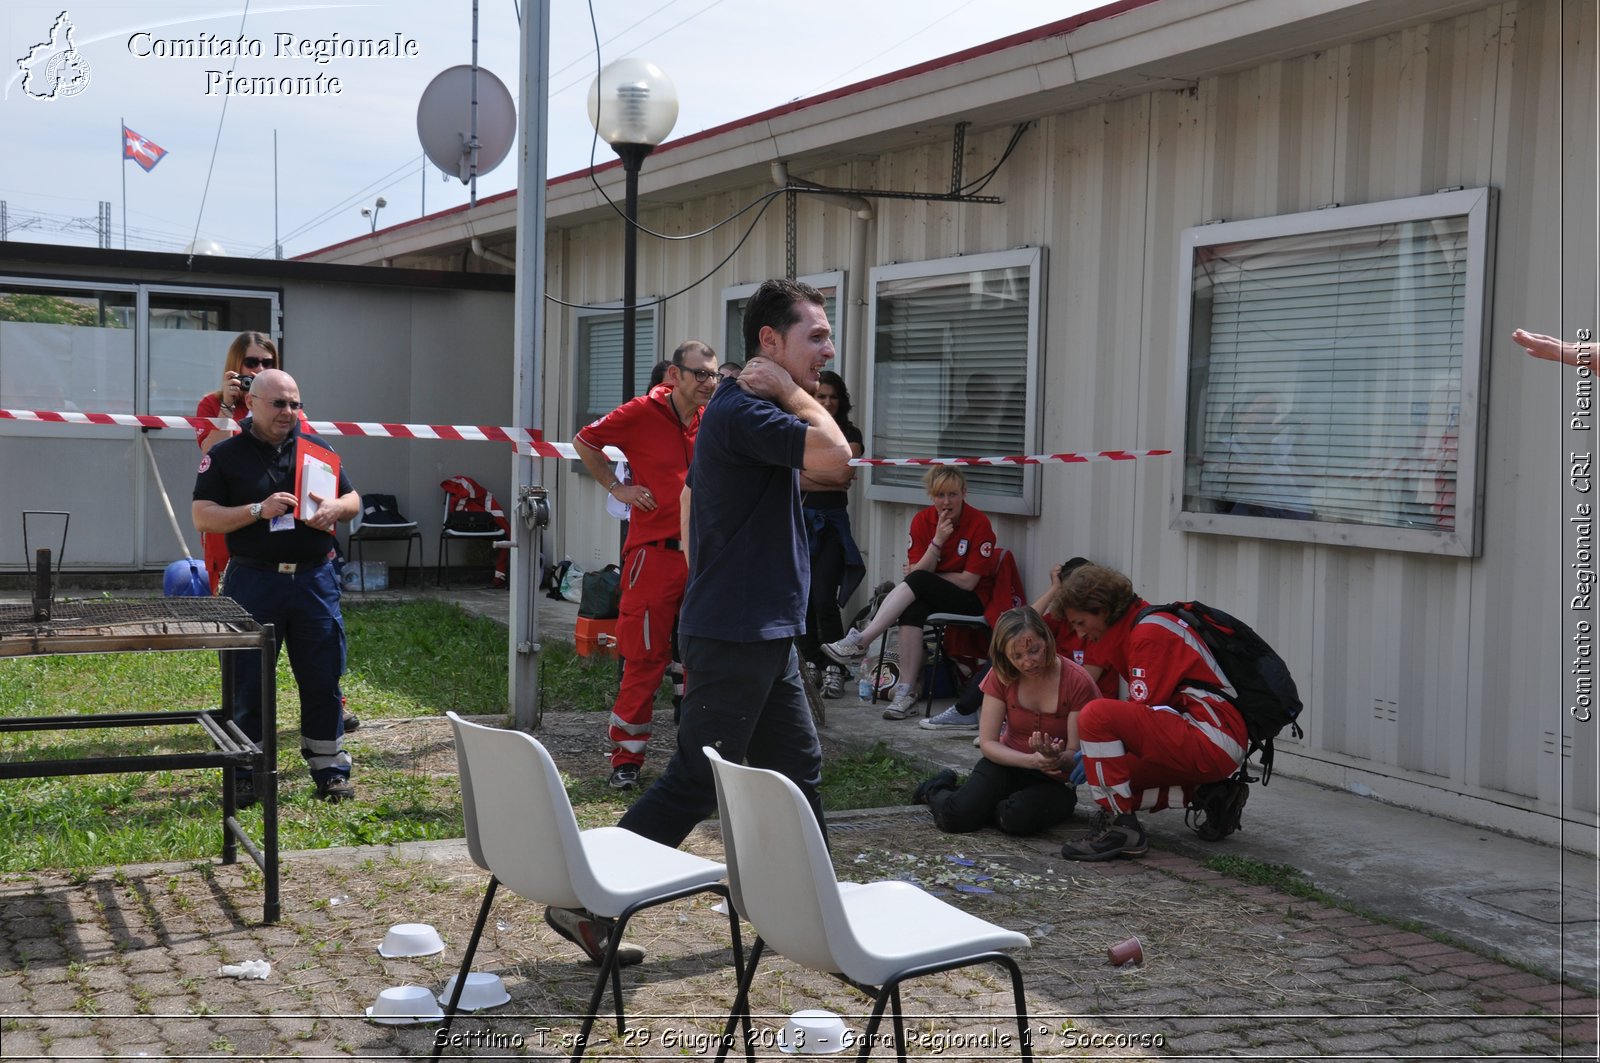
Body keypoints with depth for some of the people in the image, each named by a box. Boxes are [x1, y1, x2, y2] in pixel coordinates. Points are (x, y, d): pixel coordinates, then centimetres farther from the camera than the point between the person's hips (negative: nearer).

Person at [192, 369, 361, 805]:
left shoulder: (318, 448, 11)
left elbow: (354, 500, 17)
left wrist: (336, 508, -7)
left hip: (315, 579, 2)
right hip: (253, 583, -2)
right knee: (249, 683, 4)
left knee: (323, 679, 5)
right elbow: (203, 516, -5)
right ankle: (245, 773, 15)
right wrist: (258, 511, -18)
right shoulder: (225, 455, 2)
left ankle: (330, 769, 16)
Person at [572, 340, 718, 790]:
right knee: (646, 657, -2)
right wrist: (617, 488, 1)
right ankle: (626, 757, 8)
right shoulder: (642, 413, -7)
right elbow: (584, 442, 6)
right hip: (654, 551, -4)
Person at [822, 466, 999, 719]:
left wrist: (920, 575, -7)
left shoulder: (979, 523, -13)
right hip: (929, 596, 4)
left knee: (916, 582, -31)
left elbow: (968, 581, -14)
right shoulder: (922, 521, 0)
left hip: (972, 601, -4)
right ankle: (906, 693, -36)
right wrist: (938, 541, -22)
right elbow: (918, 569, -8)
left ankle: (859, 642, -33)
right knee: (913, 608, -33)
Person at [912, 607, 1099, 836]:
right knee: (956, 816, -24)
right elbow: (987, 742, -9)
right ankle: (937, 791, 13)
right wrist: (1032, 761, -28)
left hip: (1054, 781, -2)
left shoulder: (1077, 682, -17)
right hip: (1008, 763, 2)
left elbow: (1077, 754, -14)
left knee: (1019, 818, -35)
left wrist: (1057, 759, -39)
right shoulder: (1001, 676, -7)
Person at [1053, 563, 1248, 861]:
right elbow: (1137, 714, 20)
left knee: (1096, 715, -24)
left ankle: (1121, 827, -18)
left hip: (1214, 741, -11)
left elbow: (1144, 710, -15)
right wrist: (1098, 751, 11)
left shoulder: (1149, 631, -12)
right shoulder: (1138, 627, 18)